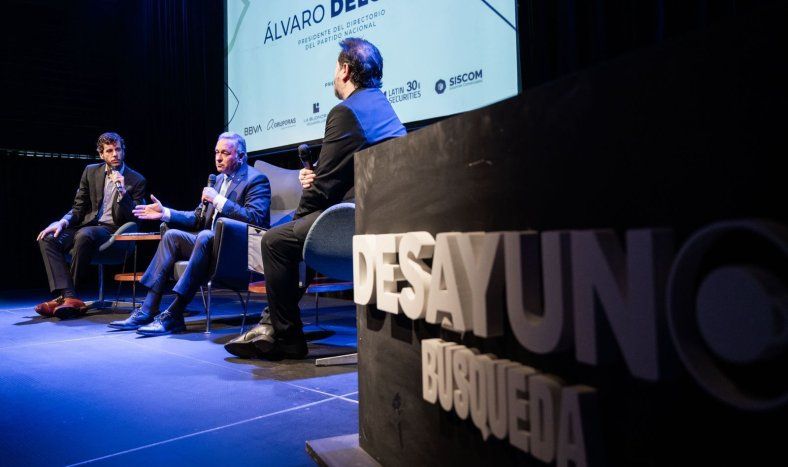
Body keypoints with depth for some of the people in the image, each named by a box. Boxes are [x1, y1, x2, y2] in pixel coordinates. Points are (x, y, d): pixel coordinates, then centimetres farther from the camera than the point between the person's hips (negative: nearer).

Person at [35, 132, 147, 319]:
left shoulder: (136, 180, 2)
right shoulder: (91, 172, 13)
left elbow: (134, 219, -4)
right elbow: (79, 208, 14)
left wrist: (122, 192, -17)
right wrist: (63, 222, -7)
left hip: (114, 231, -5)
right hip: (88, 226, 5)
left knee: (85, 235, -36)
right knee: (48, 238, -20)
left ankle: (65, 295, -21)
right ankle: (69, 297, -30)